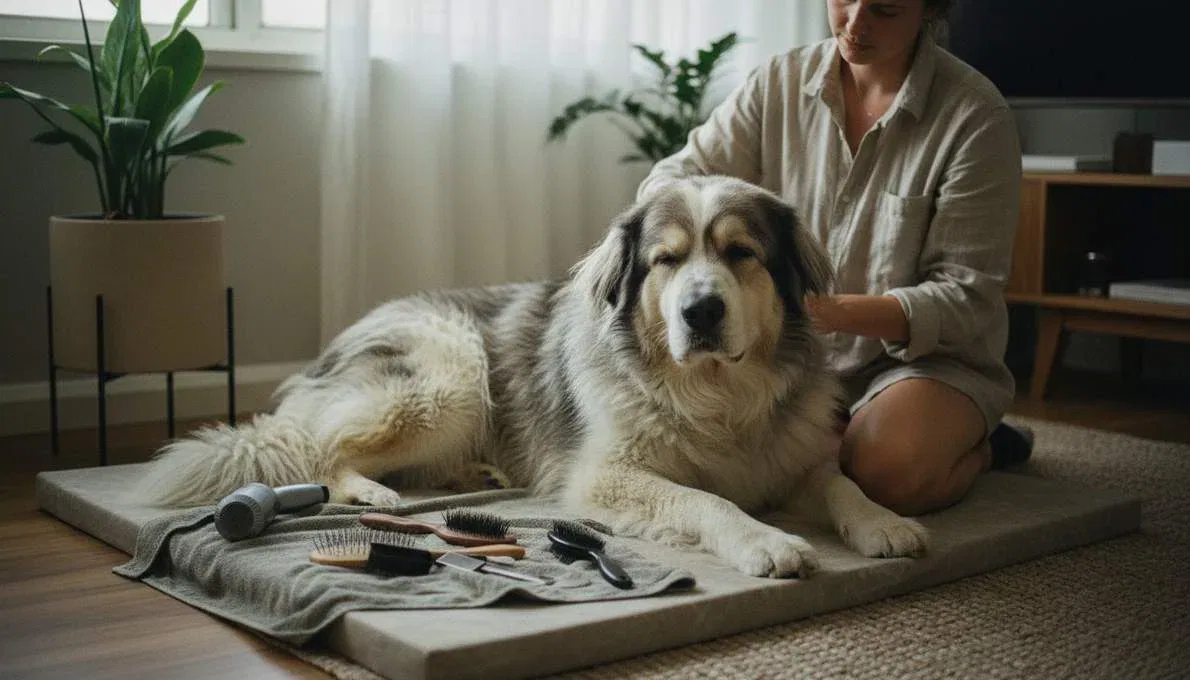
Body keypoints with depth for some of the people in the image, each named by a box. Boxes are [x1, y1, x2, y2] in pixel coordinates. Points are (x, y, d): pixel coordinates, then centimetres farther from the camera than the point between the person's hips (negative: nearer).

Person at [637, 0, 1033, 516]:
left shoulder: (975, 115, -13)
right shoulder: (780, 82, 0)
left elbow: (967, 296, -14)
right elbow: (672, 179, 2)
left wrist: (836, 313, -31)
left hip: (929, 353, -4)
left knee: (890, 474, -34)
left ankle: (980, 446, 1)